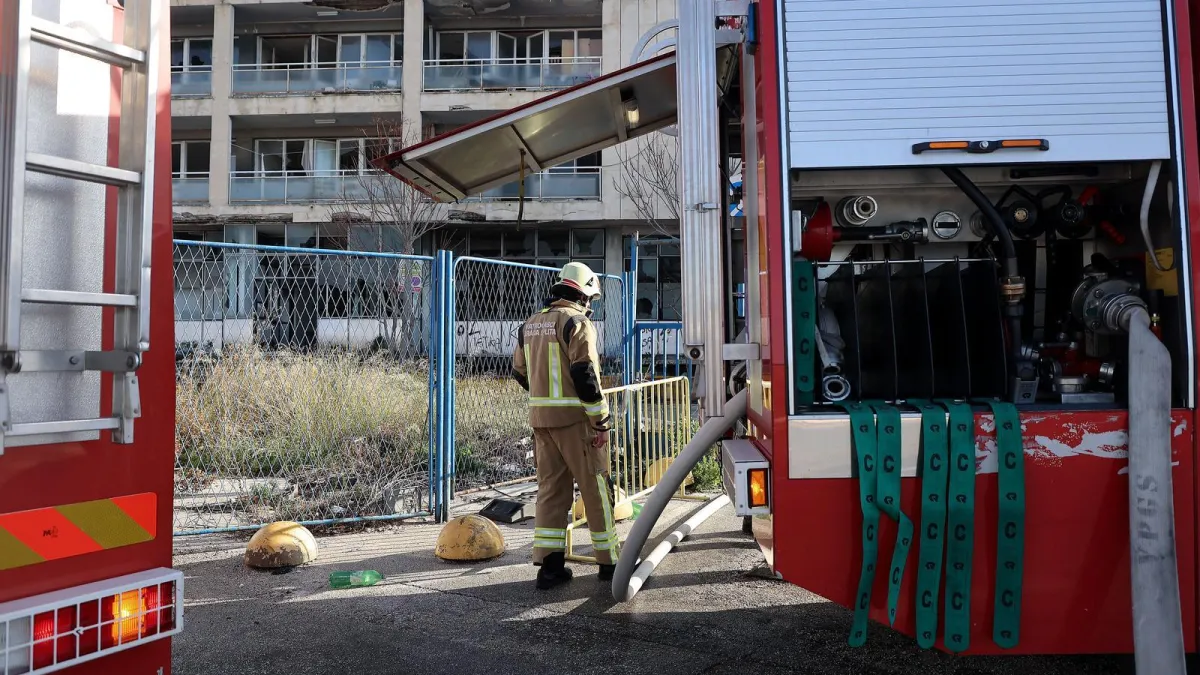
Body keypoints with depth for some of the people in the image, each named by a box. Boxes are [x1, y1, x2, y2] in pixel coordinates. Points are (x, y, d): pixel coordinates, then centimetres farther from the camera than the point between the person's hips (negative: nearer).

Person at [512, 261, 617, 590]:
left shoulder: (530, 325, 14)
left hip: (541, 418, 7)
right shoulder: (577, 322, -10)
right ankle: (609, 560, 14)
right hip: (574, 418, -7)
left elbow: (520, 372, 20)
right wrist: (601, 422, -14)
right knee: (596, 489, 4)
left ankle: (549, 565, 11)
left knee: (550, 488, 11)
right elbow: (586, 375, -17)